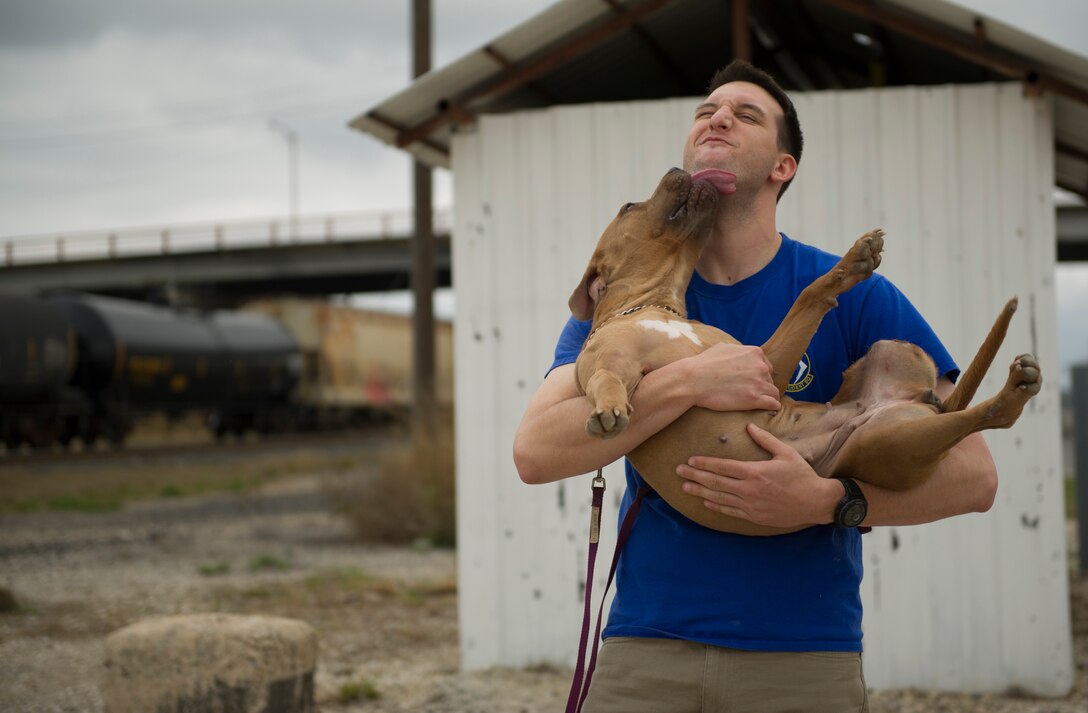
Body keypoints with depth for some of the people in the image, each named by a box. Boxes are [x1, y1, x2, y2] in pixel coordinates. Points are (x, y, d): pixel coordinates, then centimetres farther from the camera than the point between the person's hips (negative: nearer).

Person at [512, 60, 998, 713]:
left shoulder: (854, 297, -1)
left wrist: (826, 500, -20)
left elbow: (973, 475, -5)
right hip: (647, 654, 1)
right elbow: (536, 452, -10)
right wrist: (687, 383, -21)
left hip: (805, 659, -1)